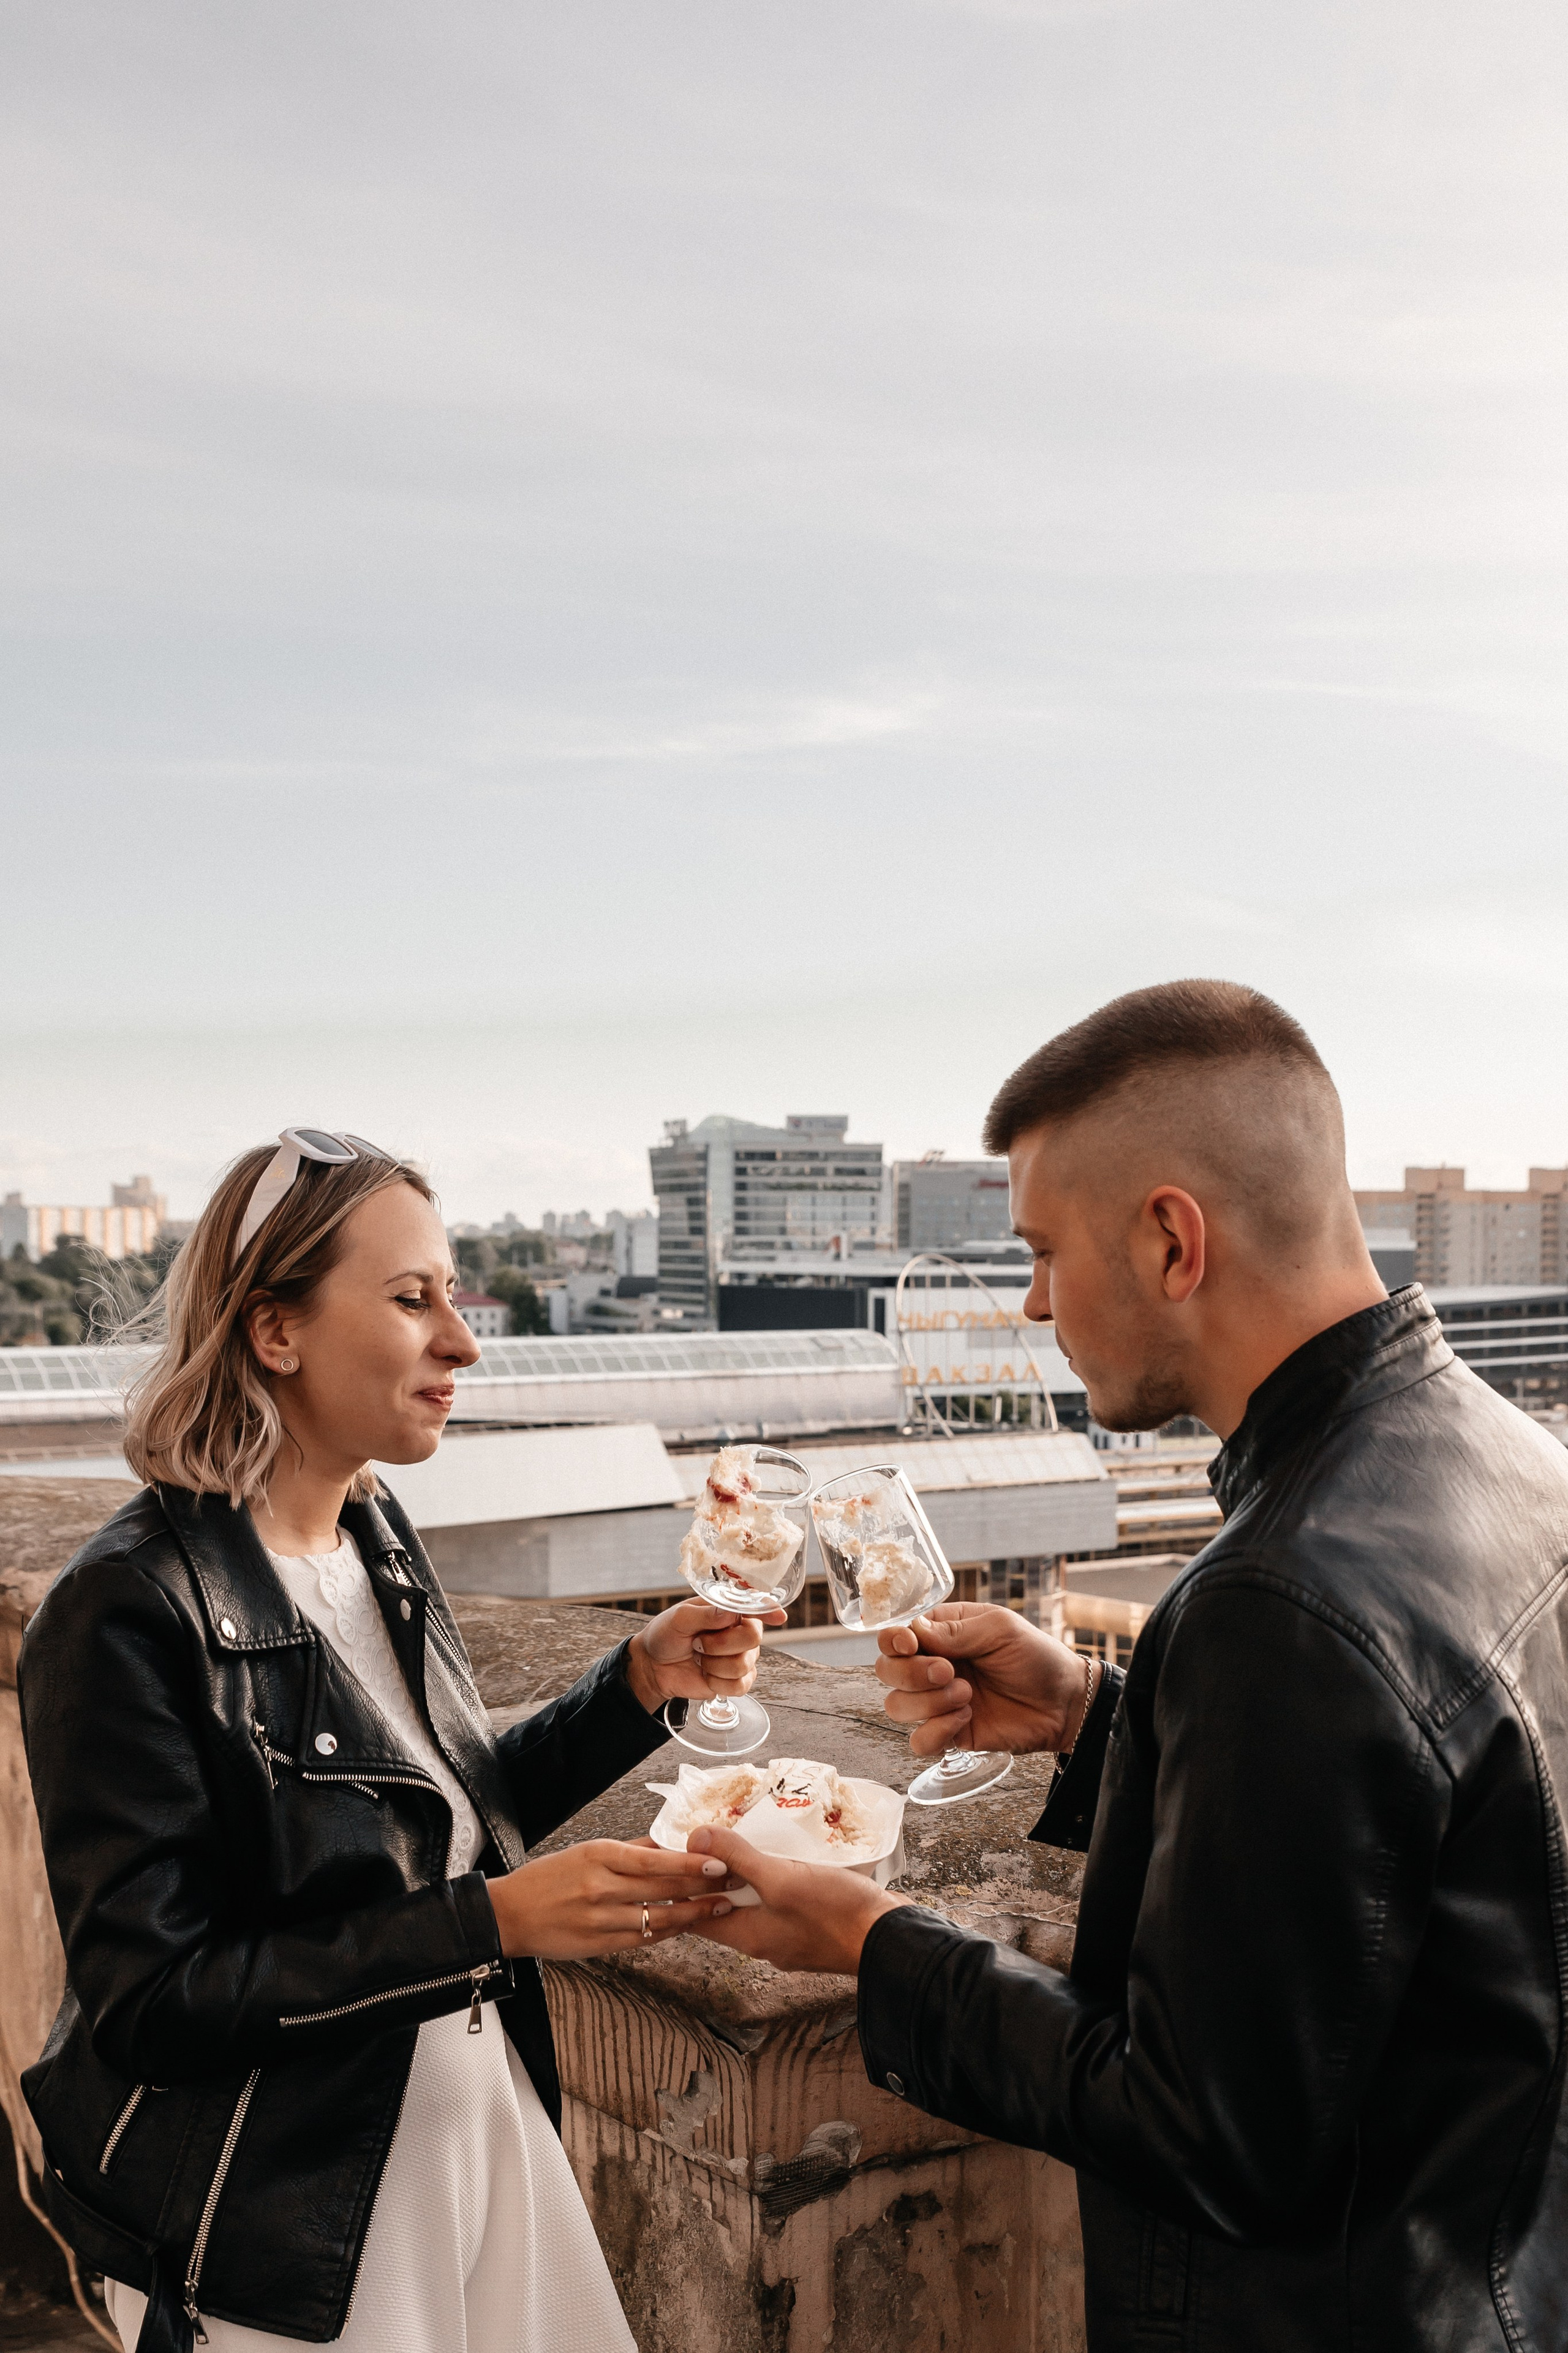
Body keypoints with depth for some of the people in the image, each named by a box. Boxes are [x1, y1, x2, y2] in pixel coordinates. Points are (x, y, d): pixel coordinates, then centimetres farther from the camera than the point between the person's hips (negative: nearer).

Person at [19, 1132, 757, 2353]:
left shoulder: (377, 1538, 2)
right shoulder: (132, 1609, -22)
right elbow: (150, 2001, -23)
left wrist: (640, 1681, -2)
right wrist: (498, 1923, -27)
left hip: (486, 2119, 7)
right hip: (279, 2223, -7)